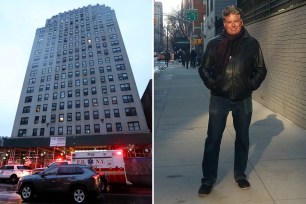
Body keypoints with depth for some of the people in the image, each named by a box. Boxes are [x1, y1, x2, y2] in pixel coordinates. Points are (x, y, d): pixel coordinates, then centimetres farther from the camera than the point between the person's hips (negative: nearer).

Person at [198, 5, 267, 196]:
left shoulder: (252, 43, 1)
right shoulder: (214, 43, 0)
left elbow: (261, 70, 8)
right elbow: (204, 68, 8)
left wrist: (251, 86, -2)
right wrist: (212, 85, -3)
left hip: (243, 100, 1)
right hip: (219, 99, -1)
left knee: (242, 139, 13)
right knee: (213, 140, 0)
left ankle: (240, 175, 30)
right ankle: (208, 179, 10)